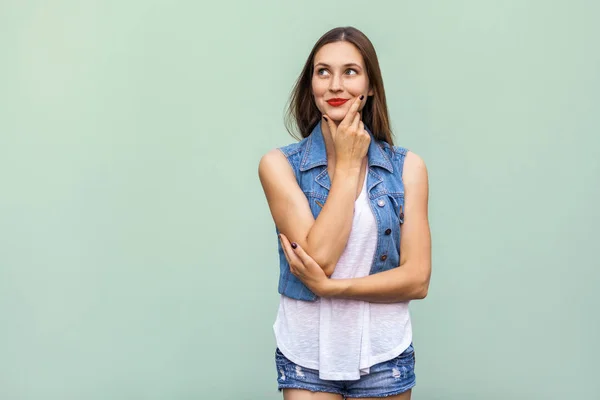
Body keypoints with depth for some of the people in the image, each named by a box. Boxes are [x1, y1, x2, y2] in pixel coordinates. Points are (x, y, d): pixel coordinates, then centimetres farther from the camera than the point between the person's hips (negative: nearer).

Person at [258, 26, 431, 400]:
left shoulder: (407, 167, -4)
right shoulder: (280, 165, -7)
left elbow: (417, 279, -7)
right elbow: (319, 258, -17)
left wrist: (330, 286, -17)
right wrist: (348, 165, -14)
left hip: (383, 357, 1)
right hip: (307, 356, -1)